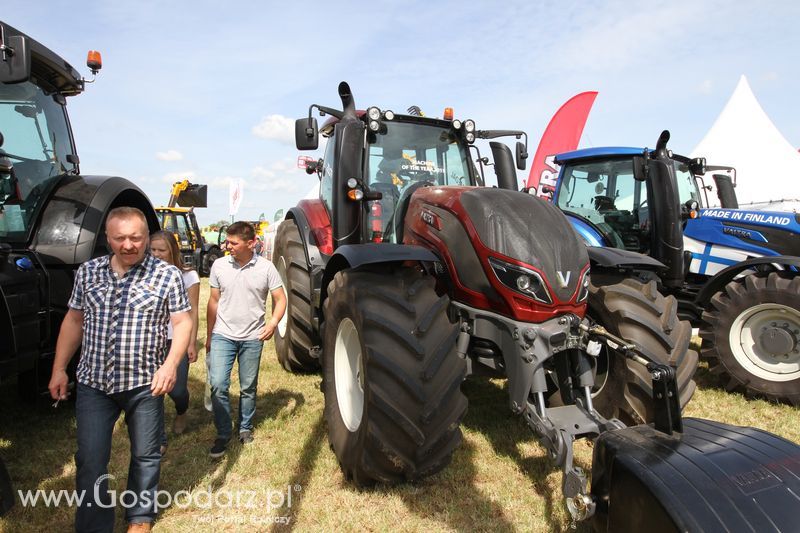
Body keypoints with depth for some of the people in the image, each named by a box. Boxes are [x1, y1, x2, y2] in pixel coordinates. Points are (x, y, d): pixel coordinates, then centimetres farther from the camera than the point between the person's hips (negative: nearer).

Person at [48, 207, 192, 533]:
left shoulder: (167, 275, -8)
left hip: (145, 385, -2)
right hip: (93, 383, 2)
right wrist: (59, 368, 8)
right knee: (90, 461, 6)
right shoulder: (87, 272, 3)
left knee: (145, 457, 13)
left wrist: (171, 364, -19)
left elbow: (182, 323, -6)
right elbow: (74, 320, 11)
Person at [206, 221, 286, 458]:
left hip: (252, 338, 0)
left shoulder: (266, 267, -7)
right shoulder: (219, 265, -1)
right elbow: (214, 301, 7)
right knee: (218, 385, -7)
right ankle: (223, 434, 11)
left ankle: (245, 428, 33)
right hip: (223, 336, 1)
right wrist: (209, 335, 11)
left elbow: (280, 299, -2)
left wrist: (273, 322, -21)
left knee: (248, 388, 12)